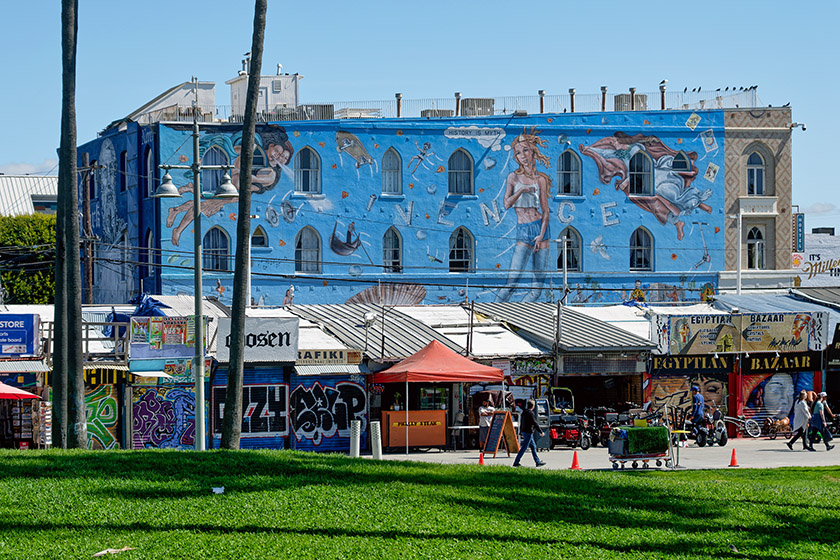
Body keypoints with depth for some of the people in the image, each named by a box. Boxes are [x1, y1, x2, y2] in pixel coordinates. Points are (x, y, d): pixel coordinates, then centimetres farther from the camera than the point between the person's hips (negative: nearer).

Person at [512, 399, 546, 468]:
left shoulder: (524, 412, 12)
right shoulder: (531, 413, -16)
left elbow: (521, 423, 19)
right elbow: (535, 423, -17)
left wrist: (521, 432, 26)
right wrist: (541, 432, -10)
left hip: (524, 431, 10)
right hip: (528, 432, -10)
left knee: (533, 447, 14)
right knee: (523, 448, -6)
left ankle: (537, 462, 17)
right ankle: (516, 462, -5)